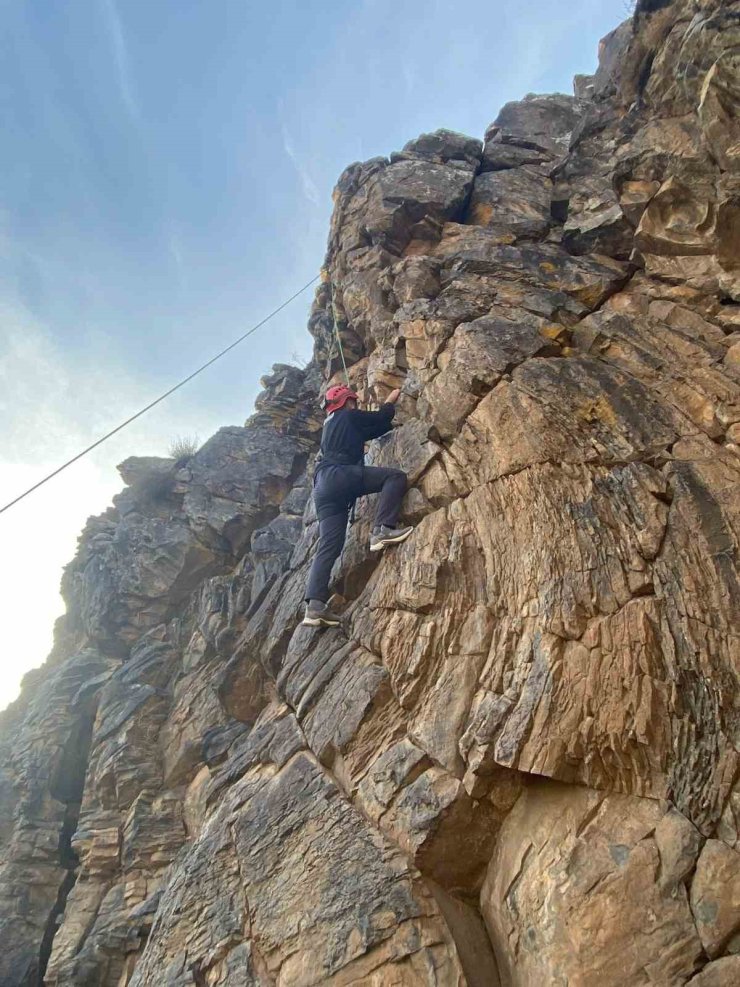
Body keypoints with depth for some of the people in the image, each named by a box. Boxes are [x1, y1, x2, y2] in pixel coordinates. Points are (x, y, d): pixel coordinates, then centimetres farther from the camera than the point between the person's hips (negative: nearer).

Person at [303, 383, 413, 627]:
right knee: (396, 476, -9)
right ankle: (382, 530, -24)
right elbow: (382, 417, 21)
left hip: (323, 486, 8)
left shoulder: (330, 425, 37)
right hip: (338, 475, -8)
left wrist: (386, 422, 51)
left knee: (329, 546, -1)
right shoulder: (348, 416, 14)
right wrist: (391, 401, 39)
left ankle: (315, 605, -13)